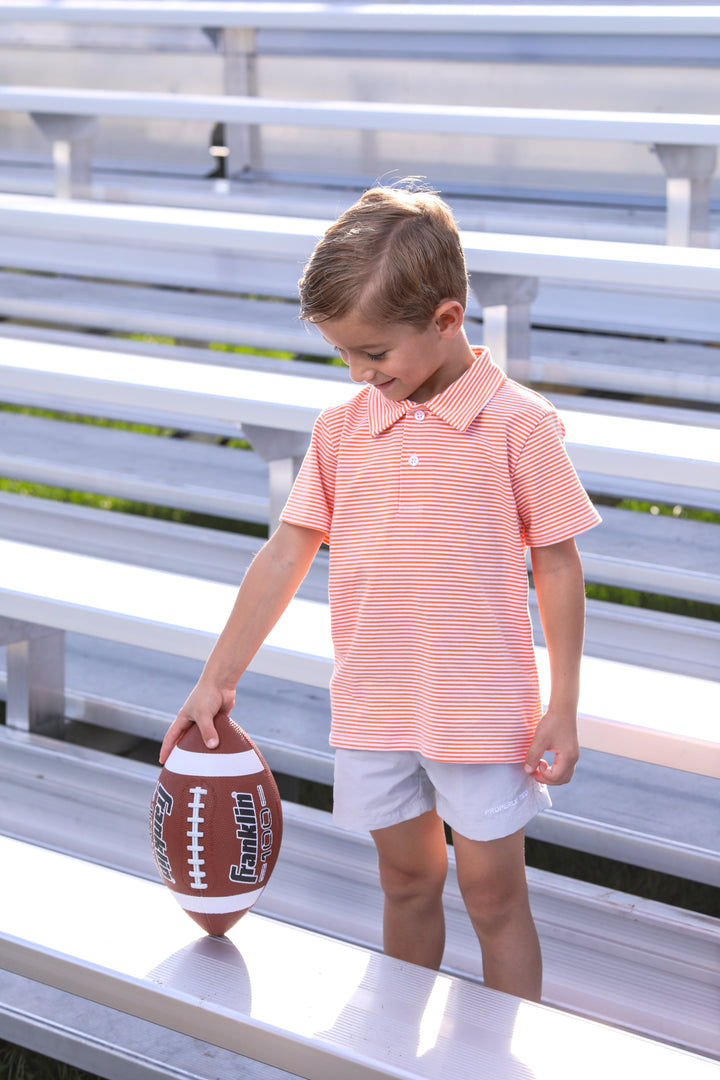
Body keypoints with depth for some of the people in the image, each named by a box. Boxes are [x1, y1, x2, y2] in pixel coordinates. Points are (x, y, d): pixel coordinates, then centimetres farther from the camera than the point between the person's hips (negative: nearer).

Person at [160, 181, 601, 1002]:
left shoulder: (517, 424, -11)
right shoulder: (342, 428, 0)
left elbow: (557, 565, -6)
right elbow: (285, 555, 5)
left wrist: (562, 708, -6)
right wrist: (217, 681, 6)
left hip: (483, 713, -4)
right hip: (371, 712, 4)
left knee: (493, 898, 6)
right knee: (406, 885, 17)